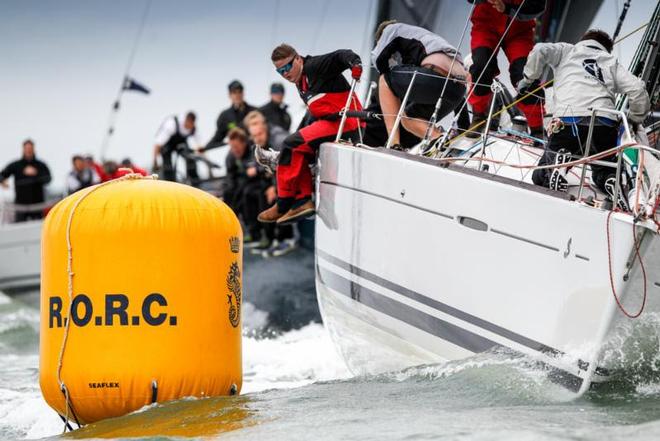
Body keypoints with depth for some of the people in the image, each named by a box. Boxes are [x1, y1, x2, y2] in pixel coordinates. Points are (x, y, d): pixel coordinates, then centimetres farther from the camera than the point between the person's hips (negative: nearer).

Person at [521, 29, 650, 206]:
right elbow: (637, 89, 15)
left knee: (540, 177, 9)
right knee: (604, 172, 24)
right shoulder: (612, 62, 29)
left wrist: (528, 78, 20)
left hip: (570, 120, -2)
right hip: (606, 126, 2)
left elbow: (540, 51, 6)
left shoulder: (567, 50, 26)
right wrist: (635, 119, 28)